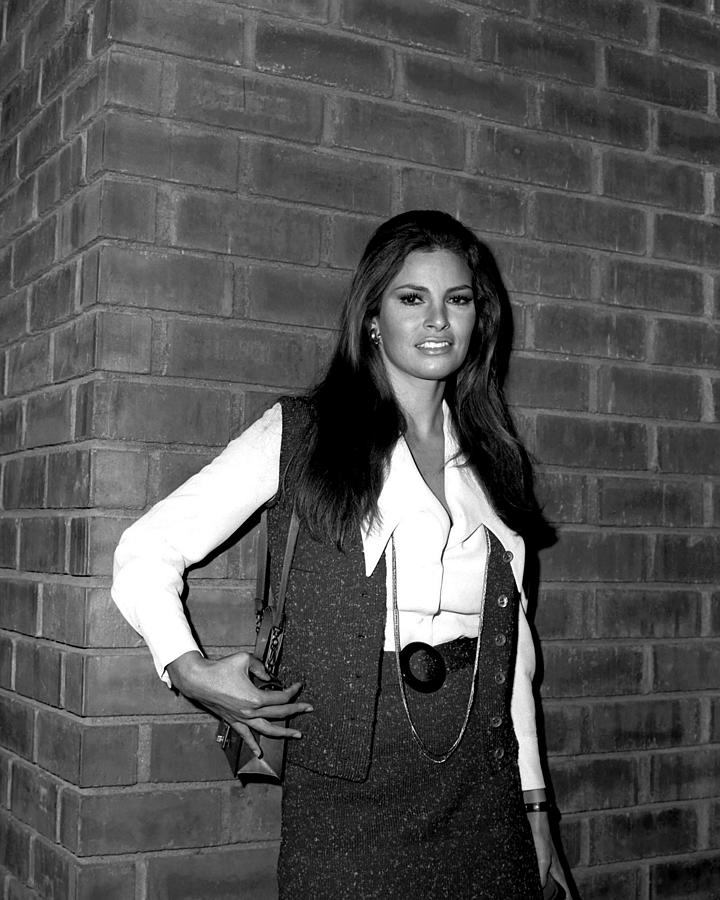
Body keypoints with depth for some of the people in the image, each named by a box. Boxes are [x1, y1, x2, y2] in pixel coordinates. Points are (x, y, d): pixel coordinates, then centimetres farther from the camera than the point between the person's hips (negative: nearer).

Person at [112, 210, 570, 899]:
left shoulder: (492, 460, 11)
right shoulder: (299, 434, -1)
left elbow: (513, 640, 14)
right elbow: (147, 551, -2)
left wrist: (533, 803, 13)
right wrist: (189, 670, -17)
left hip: (485, 797, 4)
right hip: (346, 799, -3)